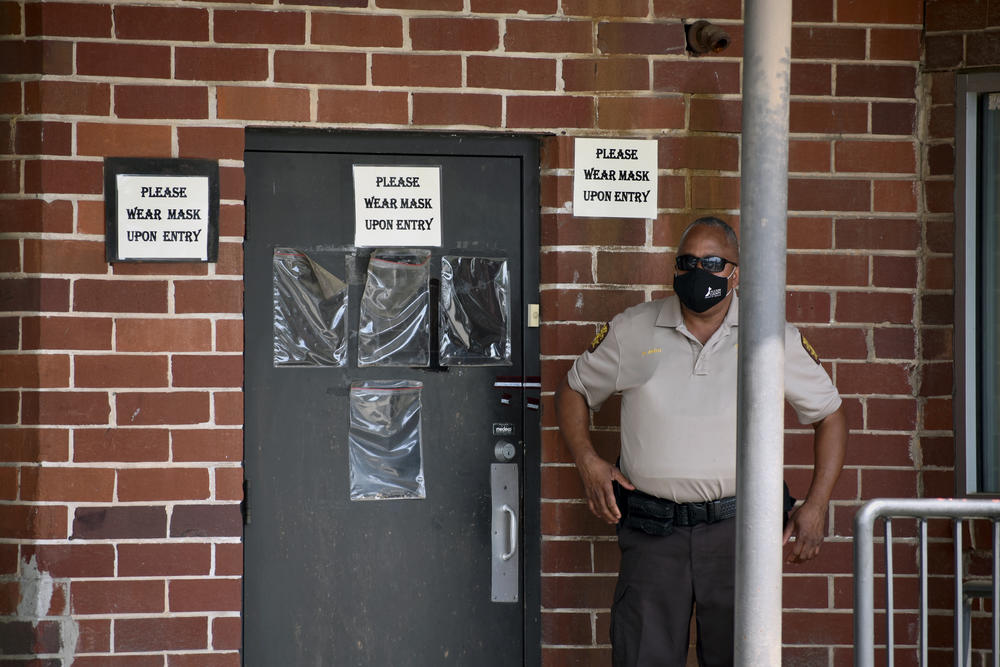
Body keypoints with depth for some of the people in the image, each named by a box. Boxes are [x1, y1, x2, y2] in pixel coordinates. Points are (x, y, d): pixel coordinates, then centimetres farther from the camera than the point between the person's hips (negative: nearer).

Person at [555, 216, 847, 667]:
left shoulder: (777, 339, 3)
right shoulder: (631, 332, 4)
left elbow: (829, 414, 10)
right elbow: (573, 391, 17)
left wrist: (816, 505, 0)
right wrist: (588, 462, 0)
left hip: (736, 527, 0)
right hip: (652, 528, 0)